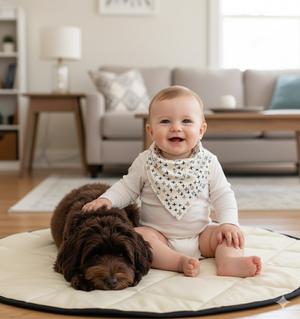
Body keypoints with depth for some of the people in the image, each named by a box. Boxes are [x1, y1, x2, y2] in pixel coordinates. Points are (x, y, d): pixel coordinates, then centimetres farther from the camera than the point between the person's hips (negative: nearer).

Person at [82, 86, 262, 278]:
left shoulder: (208, 162, -5)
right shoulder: (145, 162, -6)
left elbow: (222, 195, 0)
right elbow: (127, 189, 3)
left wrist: (229, 223, -14)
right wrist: (107, 199, -15)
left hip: (200, 236, 2)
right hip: (158, 236, -1)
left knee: (232, 234, -16)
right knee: (137, 235, -28)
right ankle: (180, 262, -37)